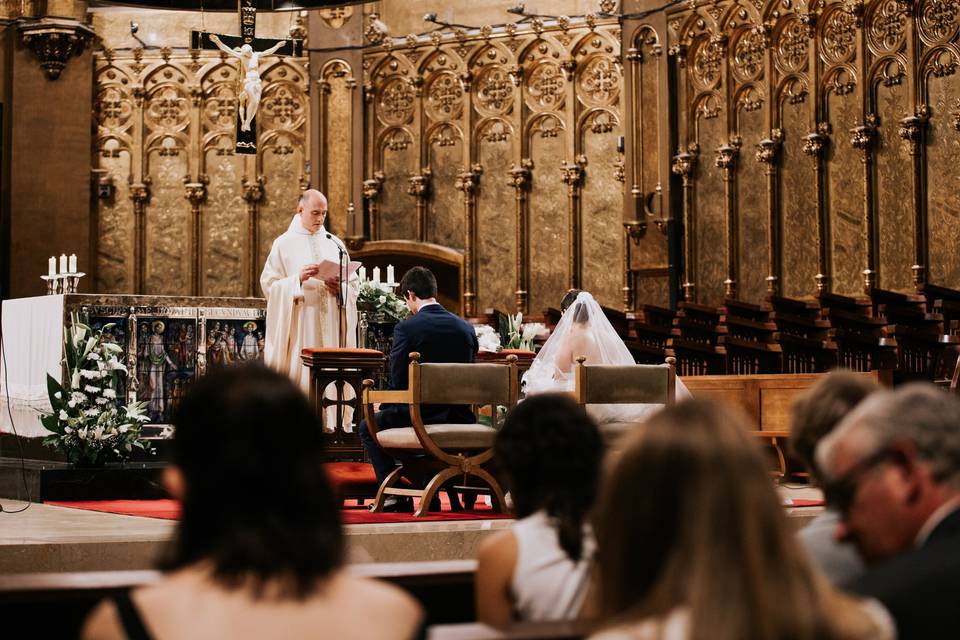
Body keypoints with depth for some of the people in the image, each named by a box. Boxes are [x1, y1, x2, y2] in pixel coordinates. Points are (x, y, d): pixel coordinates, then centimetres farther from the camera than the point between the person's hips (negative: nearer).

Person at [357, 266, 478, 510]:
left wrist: (384, 408, 9)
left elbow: (398, 383, -11)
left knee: (368, 427, 20)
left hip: (419, 418, -6)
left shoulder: (406, 328, -13)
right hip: (459, 419, 6)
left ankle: (395, 494, 11)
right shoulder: (466, 328, 3)